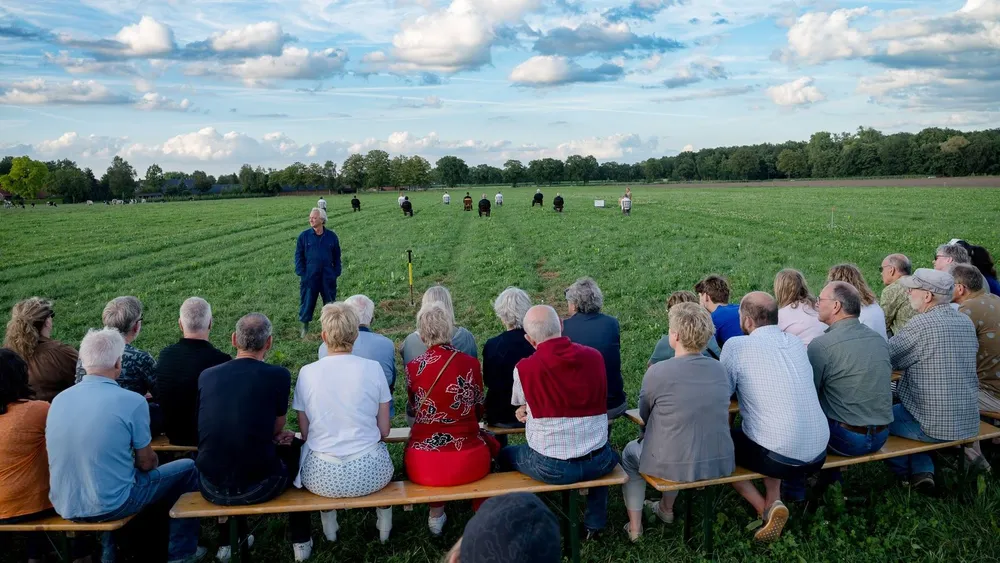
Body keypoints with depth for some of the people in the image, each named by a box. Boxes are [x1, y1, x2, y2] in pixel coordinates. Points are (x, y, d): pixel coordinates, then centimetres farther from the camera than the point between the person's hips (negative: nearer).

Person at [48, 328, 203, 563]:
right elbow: (146, 462, -9)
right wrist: (152, 461, 14)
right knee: (187, 469, 13)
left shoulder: (59, 399, -1)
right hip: (109, 506, -6)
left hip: (64, 506, 6)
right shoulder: (132, 401, -18)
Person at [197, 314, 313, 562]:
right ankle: (300, 541, 34)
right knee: (296, 448, 26)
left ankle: (228, 540, 44)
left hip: (211, 489, 4)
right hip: (258, 487, -3)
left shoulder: (206, 375, 1)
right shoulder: (278, 375, -9)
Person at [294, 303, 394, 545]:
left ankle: (328, 521, 32)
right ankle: (384, 519, 38)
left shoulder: (306, 373, -6)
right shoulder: (373, 368, -7)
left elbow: (305, 432, 2)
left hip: (322, 478, 1)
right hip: (370, 474, 0)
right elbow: (384, 430, -2)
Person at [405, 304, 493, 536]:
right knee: (489, 443, 30)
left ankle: (436, 514, 34)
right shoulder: (470, 364, -5)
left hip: (423, 467, 1)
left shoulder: (413, 367, -4)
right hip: (467, 463, -1)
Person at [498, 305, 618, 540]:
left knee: (505, 455, 27)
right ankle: (594, 523, 43)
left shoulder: (524, 368, -13)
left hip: (551, 468, -3)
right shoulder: (595, 356, -4)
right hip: (599, 462, 3)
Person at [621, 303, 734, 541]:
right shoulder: (719, 369, -2)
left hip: (676, 466, -5)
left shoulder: (657, 372, -17)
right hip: (721, 463, 5)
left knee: (630, 452, 26)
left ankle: (634, 527, 30)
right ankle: (666, 509, 51)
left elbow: (645, 415, 0)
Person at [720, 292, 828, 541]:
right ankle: (774, 501, 16)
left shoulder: (737, 345, -9)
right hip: (819, 453, 6)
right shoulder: (796, 342, 9)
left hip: (780, 458, -6)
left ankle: (765, 509, 7)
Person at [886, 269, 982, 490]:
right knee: (899, 407, 29)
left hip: (935, 426, -7)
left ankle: (906, 473, 27)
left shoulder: (922, 323, -19)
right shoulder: (966, 322, 4)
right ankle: (922, 470, 17)